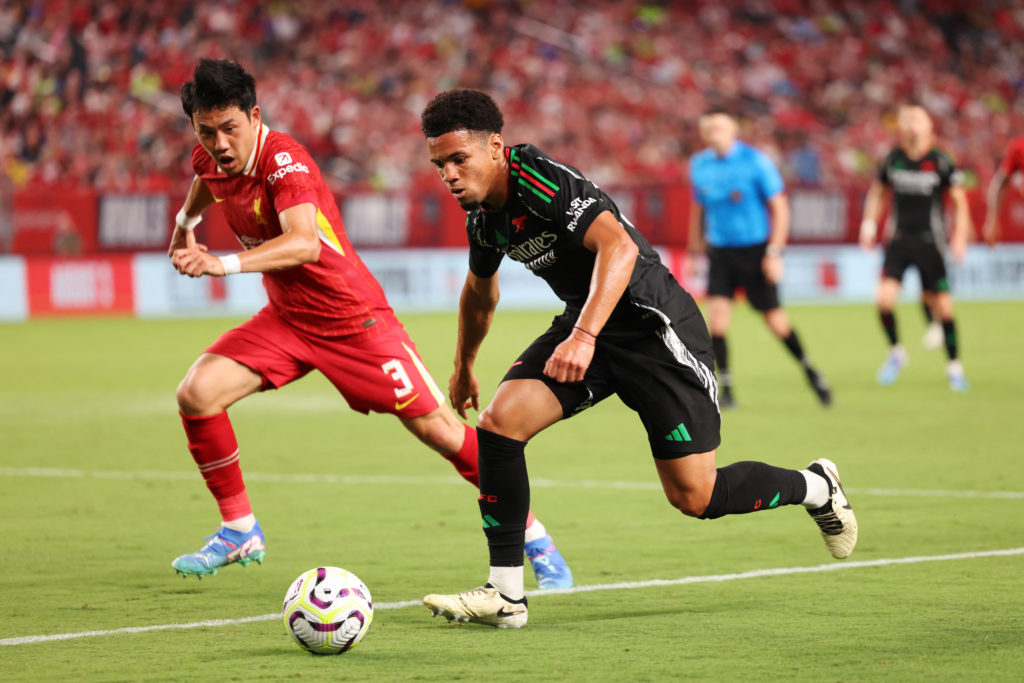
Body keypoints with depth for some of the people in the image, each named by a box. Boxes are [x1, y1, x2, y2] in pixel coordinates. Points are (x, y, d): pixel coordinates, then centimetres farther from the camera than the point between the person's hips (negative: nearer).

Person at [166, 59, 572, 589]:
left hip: (352, 318, -6)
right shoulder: (210, 159, -6)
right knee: (196, 394, -13)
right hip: (285, 318, 6)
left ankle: (534, 538, 10)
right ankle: (239, 532, 3)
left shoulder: (284, 161, -28)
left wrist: (226, 264, -56)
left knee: (436, 427, -6)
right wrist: (186, 221, 30)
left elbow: (303, 243, -46)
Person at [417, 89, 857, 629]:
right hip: (585, 325, 8)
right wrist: (464, 367, 37)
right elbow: (480, 291, 25)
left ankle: (815, 487, 24)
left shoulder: (543, 181, -25)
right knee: (499, 421, -15)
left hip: (654, 326, -8)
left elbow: (619, 246, -38)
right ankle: (504, 595, -9)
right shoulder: (482, 216, 3)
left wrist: (584, 336, -48)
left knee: (694, 497, -5)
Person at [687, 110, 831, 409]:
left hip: (755, 250, -3)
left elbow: (779, 207, -8)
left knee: (774, 319, 1)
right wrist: (695, 249, 19)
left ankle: (808, 369, 27)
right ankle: (725, 389, -5)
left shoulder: (755, 161, -11)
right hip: (720, 249, 3)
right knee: (717, 312, -14)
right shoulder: (699, 165, 3)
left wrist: (774, 252, -14)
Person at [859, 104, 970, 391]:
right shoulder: (892, 160, 1)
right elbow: (877, 190, 17)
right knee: (884, 298, -14)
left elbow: (959, 201, 1)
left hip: (930, 241, -2)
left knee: (943, 305, -2)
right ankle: (896, 352, 11)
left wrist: (959, 237, -8)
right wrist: (869, 223, 7)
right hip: (899, 238, 2)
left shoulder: (940, 162, -6)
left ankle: (954, 366, 14)